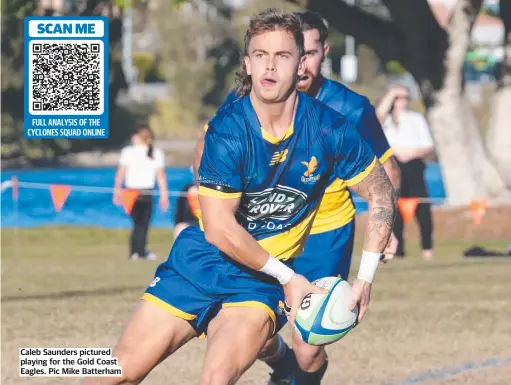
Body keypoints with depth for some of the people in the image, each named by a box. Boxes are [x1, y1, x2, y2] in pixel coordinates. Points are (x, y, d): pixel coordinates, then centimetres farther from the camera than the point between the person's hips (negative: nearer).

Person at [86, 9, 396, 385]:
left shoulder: (330, 129, -10)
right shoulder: (227, 131, -16)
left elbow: (382, 194, 2)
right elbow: (219, 228, -17)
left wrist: (365, 277, -5)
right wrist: (287, 276, -14)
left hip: (259, 283, 0)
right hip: (202, 264, 0)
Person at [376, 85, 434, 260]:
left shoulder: (417, 118, 13)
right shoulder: (387, 120, 9)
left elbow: (428, 147, 9)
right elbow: (379, 114, -18)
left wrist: (413, 153, -10)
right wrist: (392, 93, -12)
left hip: (413, 165, 1)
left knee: (423, 209, -6)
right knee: (395, 211, -2)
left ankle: (427, 248, 4)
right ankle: (398, 249, 4)